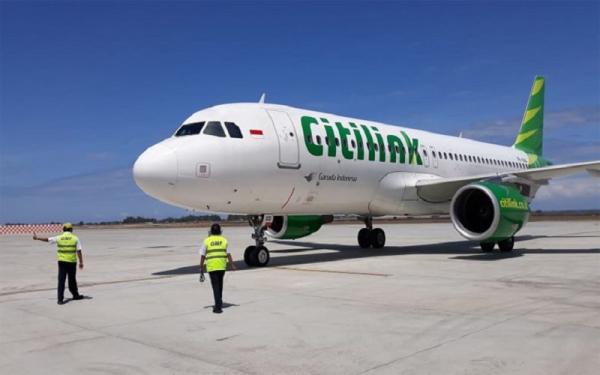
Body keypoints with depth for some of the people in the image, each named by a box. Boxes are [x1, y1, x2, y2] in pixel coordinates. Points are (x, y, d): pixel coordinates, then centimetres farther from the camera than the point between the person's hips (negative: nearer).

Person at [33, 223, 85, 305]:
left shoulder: (59, 238, 2)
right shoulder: (75, 238, -2)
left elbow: (47, 239, 14)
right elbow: (79, 251, -5)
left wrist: (37, 238, 29)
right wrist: (81, 262, -1)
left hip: (62, 261, 1)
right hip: (72, 261, -1)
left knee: (61, 280, 2)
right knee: (72, 280, 13)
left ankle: (60, 299, -3)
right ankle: (75, 295, 27)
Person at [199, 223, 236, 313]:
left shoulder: (207, 241, 0)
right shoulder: (224, 240, 5)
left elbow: (202, 256, -1)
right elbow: (228, 254, 0)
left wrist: (201, 268, 5)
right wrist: (232, 265, 5)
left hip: (211, 267, -2)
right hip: (222, 266, 2)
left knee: (215, 286, -1)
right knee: (220, 284, 19)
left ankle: (218, 306, -8)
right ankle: (219, 303, 30)